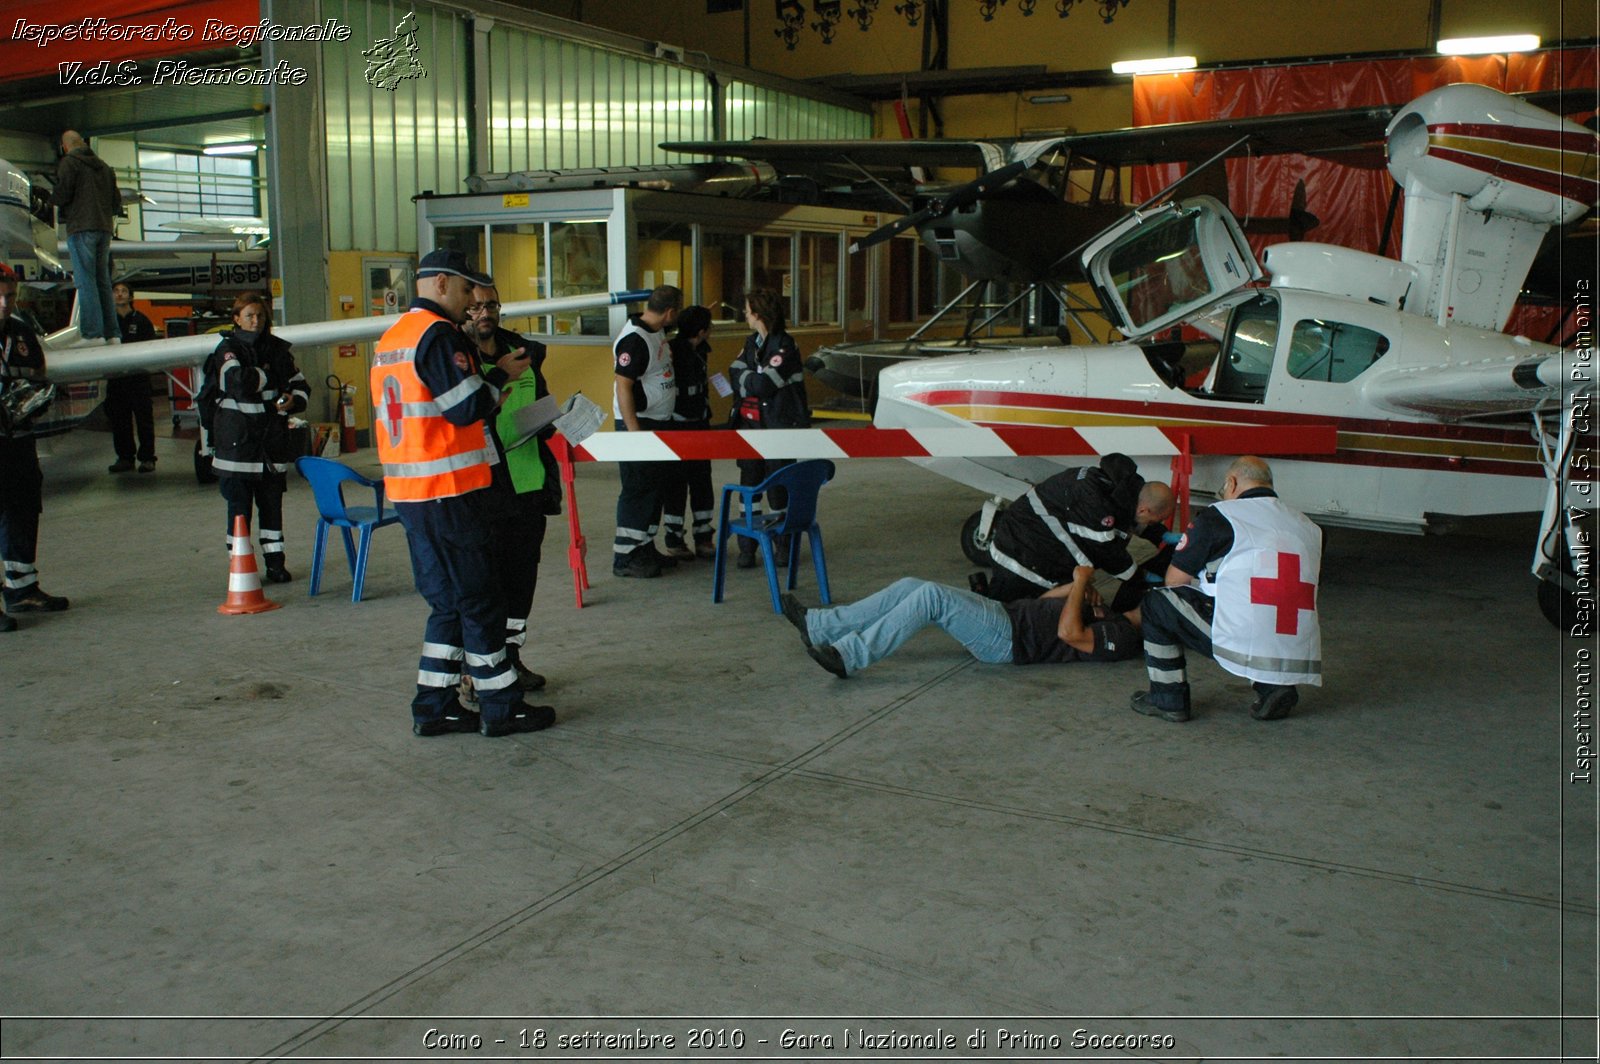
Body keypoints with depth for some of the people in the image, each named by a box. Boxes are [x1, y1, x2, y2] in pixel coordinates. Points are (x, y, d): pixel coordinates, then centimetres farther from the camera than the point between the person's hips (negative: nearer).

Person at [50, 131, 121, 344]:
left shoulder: (68, 162, -2)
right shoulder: (103, 165, 18)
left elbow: (61, 195, -10)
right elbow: (116, 201, 16)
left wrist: (51, 197, 11)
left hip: (81, 228, -6)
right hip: (104, 228, 6)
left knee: (85, 280, -8)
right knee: (103, 280, 9)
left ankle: (92, 332, -14)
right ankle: (111, 333, 5)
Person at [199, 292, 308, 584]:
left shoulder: (278, 349, 10)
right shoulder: (227, 349, -3)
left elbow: (300, 384, 14)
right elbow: (239, 381, -21)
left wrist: (293, 400, -7)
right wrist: (268, 374, -6)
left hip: (273, 439, 4)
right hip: (237, 440, -4)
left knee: (272, 502, 8)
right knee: (239, 505, 0)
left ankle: (275, 561, 16)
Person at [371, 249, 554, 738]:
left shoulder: (390, 337, 15)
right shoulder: (439, 335, -14)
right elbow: (468, 407, -19)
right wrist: (497, 387, 0)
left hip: (407, 490, 9)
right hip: (450, 489, -9)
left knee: (448, 600, 15)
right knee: (480, 597, 0)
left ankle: (433, 706, 17)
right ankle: (500, 706, 9)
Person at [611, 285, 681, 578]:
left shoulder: (657, 331, 8)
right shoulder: (633, 339, -21)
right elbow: (623, 387, -23)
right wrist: (634, 432, -26)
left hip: (660, 422, 10)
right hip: (638, 423, -10)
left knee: (656, 486, 15)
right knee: (637, 490, -6)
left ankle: (645, 548, 26)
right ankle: (624, 557, 1)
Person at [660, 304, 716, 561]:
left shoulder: (700, 350, 9)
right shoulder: (671, 350, -18)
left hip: (698, 424, 8)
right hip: (676, 426, -8)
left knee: (702, 480, 10)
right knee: (676, 483, -1)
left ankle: (703, 537, 18)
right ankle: (674, 540, 8)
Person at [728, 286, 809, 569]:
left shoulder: (784, 346, -13)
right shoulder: (752, 342, 12)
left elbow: (763, 385, -19)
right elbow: (736, 373, 11)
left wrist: (742, 375, -5)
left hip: (779, 428, -7)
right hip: (750, 424, 7)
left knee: (778, 486, 2)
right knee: (749, 484, 5)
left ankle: (784, 545, 17)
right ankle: (746, 547, 10)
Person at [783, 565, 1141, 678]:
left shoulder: (1121, 637, -4)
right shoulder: (1105, 616, 25)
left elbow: (1068, 632, -22)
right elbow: (1044, 601, 30)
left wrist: (1080, 583, -11)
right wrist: (1078, 586, 13)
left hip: (1007, 640, -10)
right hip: (1004, 611, 10)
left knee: (931, 595, -29)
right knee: (910, 586, -3)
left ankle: (849, 657, -29)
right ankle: (817, 626, -5)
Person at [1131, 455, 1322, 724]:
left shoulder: (1217, 517, 2)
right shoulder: (1308, 527, 15)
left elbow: (1174, 580, 6)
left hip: (1240, 641, -5)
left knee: (1156, 603, 14)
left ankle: (1168, 700, 17)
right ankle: (1272, 687, 16)